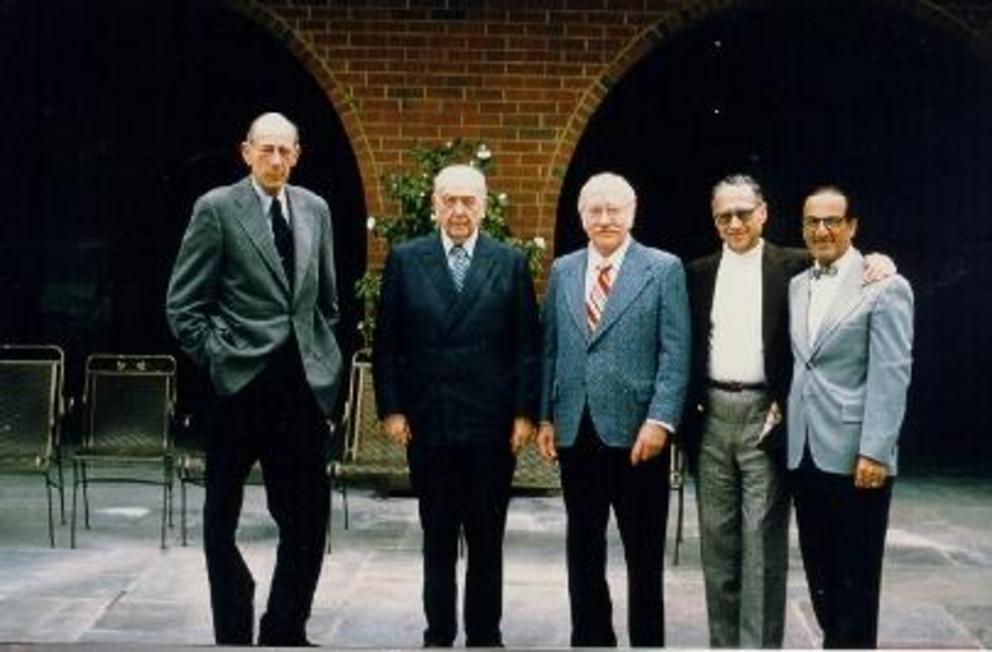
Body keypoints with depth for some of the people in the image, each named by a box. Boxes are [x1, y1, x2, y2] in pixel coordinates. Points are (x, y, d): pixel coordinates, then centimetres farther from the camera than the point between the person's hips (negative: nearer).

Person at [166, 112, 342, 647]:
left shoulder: (314, 209, 11)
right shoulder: (216, 208, -4)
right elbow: (182, 305, -4)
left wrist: (324, 356, 10)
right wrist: (217, 360, -8)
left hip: (303, 387, 4)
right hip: (238, 385, -4)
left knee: (308, 520, 6)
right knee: (222, 520, 7)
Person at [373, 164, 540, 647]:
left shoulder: (511, 263, 3)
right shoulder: (405, 260, 3)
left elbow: (527, 347, 2)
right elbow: (386, 344, 4)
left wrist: (525, 413, -3)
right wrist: (390, 409, -2)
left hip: (491, 426, 0)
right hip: (427, 425, 0)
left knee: (487, 540, 8)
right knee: (437, 539, 9)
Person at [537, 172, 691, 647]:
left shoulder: (664, 270, -1)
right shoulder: (562, 271, 11)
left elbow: (675, 355, -6)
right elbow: (550, 350, 12)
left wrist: (660, 420, -15)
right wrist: (546, 417, 7)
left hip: (635, 431, -4)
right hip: (576, 430, 4)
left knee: (644, 551, 4)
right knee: (582, 547, 12)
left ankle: (647, 640, 16)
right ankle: (589, 638, 23)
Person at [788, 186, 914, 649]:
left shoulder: (885, 286, -6)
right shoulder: (796, 286, 13)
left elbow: (891, 376, -11)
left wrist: (875, 452, -17)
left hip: (854, 455, -6)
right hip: (805, 453, 6)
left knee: (855, 576, 2)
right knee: (819, 570, 12)